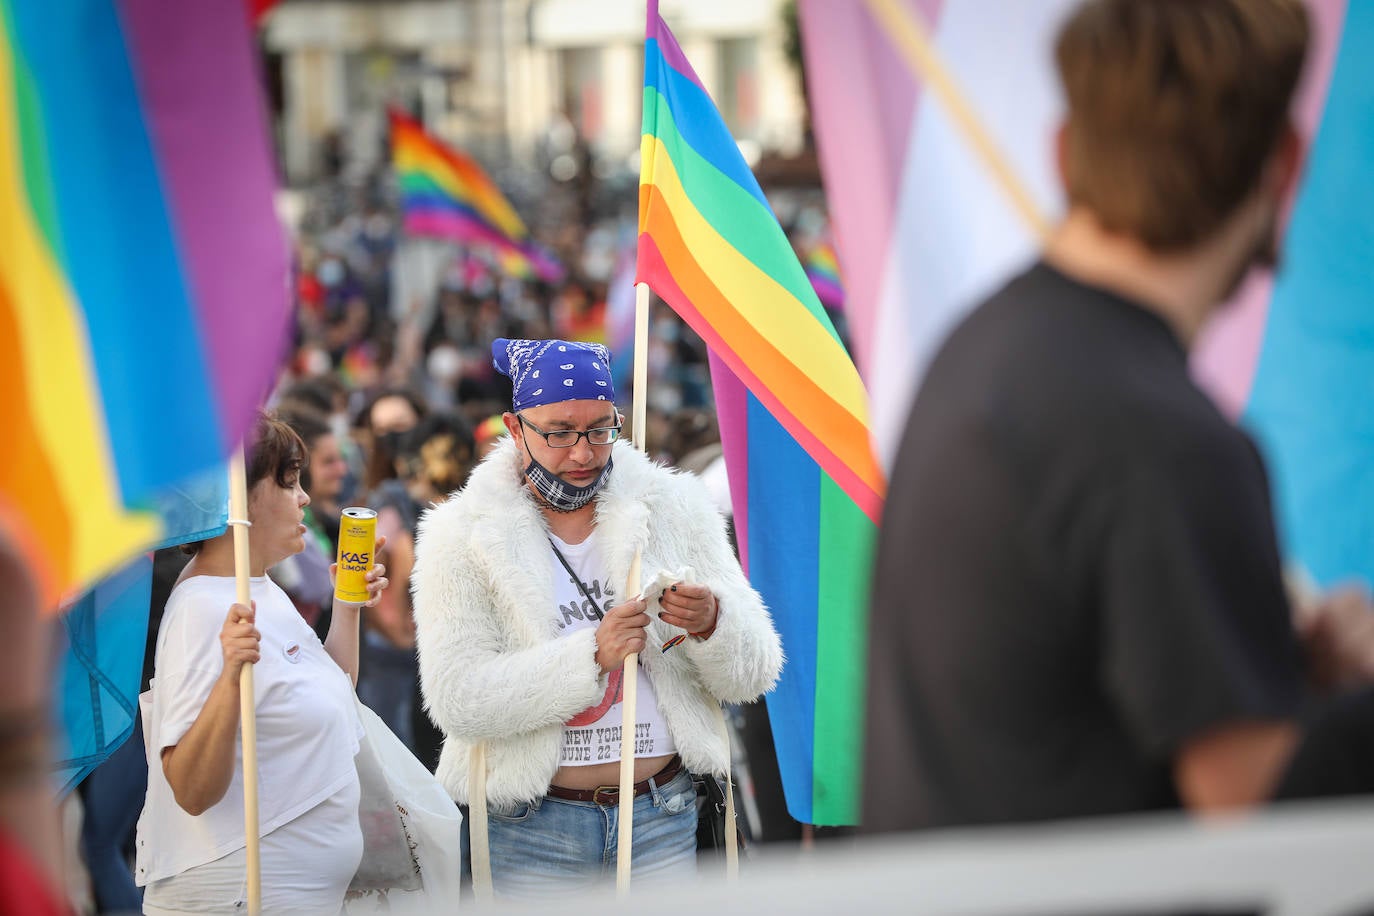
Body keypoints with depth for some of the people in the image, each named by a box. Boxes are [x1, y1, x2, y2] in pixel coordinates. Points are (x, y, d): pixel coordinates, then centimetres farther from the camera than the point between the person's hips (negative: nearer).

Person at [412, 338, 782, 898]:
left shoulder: (675, 510, 3)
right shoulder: (463, 538, -4)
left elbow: (753, 675, 1)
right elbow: (456, 699, -15)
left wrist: (712, 622, -21)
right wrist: (591, 655, -23)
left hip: (663, 823, 2)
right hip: (532, 833, -2)